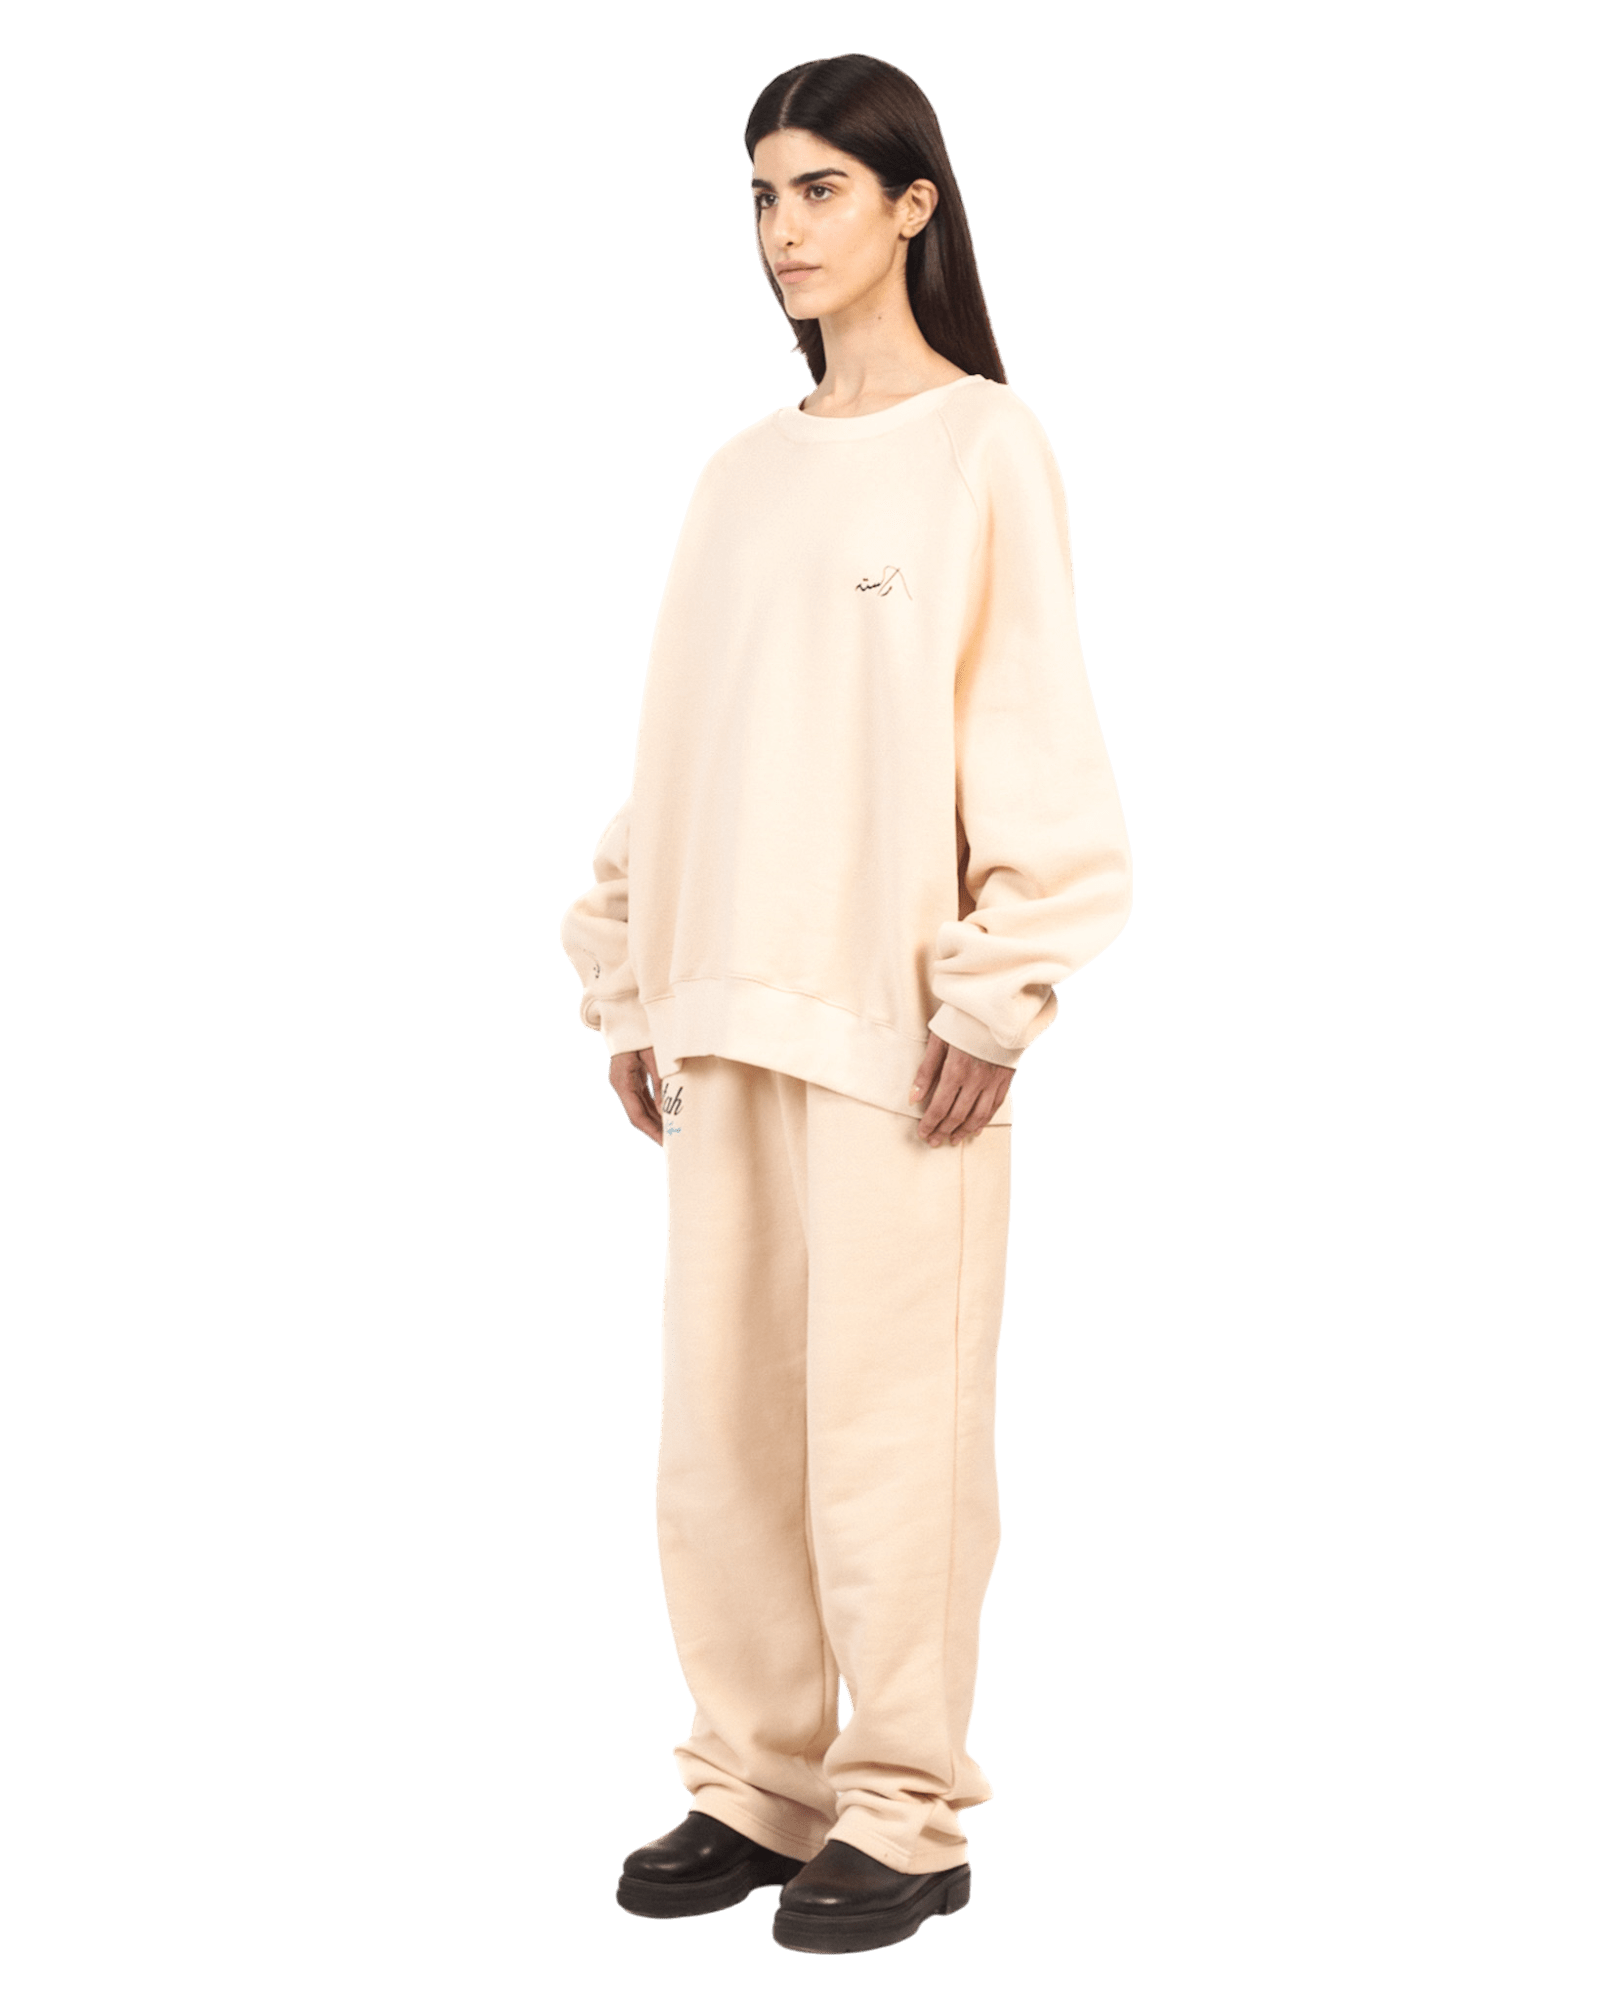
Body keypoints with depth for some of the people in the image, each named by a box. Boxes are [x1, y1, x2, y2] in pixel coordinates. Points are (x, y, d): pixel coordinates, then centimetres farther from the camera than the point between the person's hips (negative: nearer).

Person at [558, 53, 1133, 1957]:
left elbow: (1029, 723, -7)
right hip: (729, 1012, 6)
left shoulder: (983, 446, -1)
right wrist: (635, 979, 11)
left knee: (888, 1422, -2)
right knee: (719, 1422, 7)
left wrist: (993, 994, -12)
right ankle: (756, 1783, 19)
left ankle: (904, 1812, 10)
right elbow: (679, 738, 15)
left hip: (901, 1010, -6)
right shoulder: (741, 471, 15)